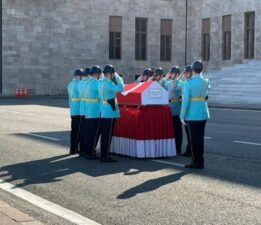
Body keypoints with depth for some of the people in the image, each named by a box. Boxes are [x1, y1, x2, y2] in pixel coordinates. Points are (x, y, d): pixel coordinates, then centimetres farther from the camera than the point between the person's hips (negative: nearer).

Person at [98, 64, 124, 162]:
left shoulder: (101, 83, 11)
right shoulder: (108, 83, -17)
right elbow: (120, 89, -26)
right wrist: (117, 77, -15)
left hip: (103, 111, 9)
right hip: (110, 111, -9)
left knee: (104, 134, 12)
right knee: (108, 135, -4)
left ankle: (103, 155, 18)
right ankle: (105, 157, 0)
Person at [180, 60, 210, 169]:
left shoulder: (188, 83, -12)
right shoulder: (206, 82, 4)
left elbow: (185, 100, -16)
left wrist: (182, 116, -10)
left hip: (192, 114, -5)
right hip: (203, 113, 5)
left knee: (194, 138, 2)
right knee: (200, 138, 12)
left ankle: (196, 162, 6)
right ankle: (200, 162, 18)